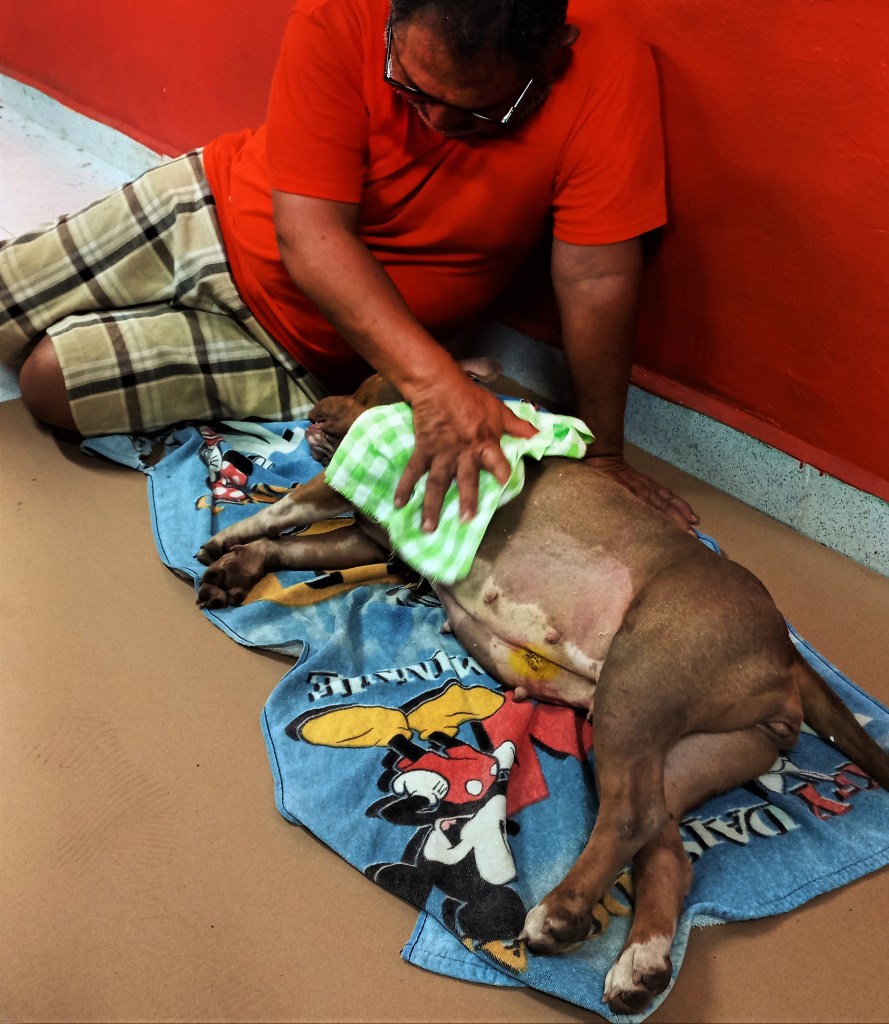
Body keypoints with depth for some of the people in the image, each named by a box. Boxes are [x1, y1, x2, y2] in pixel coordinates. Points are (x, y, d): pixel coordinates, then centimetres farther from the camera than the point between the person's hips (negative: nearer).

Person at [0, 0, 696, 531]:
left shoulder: (607, 68, -28)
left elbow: (598, 275, -24)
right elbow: (309, 233, -31)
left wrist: (602, 453, -22)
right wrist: (433, 381, -42)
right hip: (214, 209, 2)